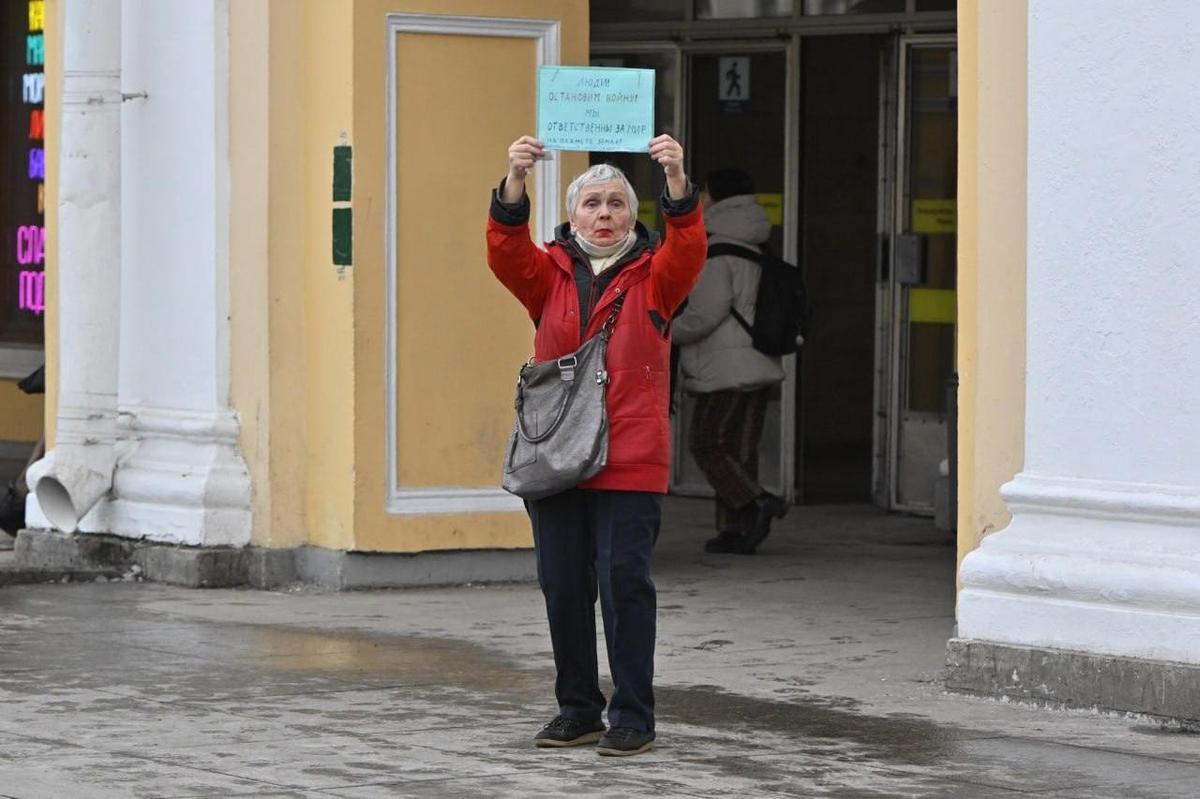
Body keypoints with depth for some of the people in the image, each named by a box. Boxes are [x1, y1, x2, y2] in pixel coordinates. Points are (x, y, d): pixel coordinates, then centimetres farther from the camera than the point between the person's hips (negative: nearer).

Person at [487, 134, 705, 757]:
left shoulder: (653, 277, 7)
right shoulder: (550, 274, 12)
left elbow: (688, 249, -12)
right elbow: (505, 252, -6)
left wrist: (676, 180, -28)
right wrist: (515, 179, -23)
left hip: (629, 462, -3)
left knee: (624, 581, -6)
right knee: (563, 586, 7)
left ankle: (633, 717, 0)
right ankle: (578, 711, 18)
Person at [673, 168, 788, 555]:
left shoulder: (716, 252, -13)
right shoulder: (754, 251, 15)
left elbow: (707, 311, -19)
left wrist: (666, 331, -6)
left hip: (726, 366, -9)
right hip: (756, 364, 9)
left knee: (706, 443, -2)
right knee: (740, 447, 8)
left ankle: (755, 502, -14)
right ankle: (735, 529, 7)